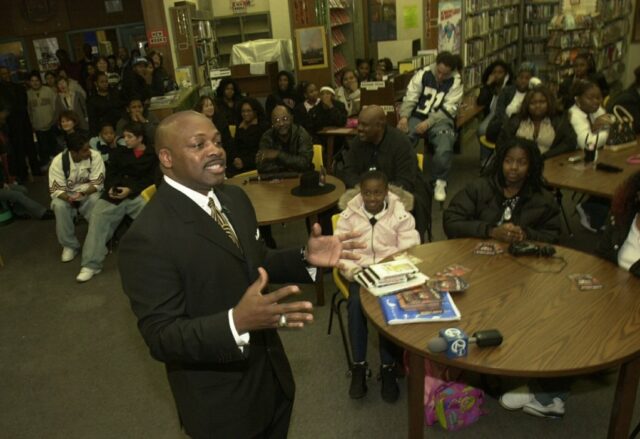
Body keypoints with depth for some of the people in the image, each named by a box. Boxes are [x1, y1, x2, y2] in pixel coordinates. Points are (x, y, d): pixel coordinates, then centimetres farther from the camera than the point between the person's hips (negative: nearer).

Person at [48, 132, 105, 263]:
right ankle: (70, 245, -14)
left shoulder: (95, 156, -18)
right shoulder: (58, 161, -18)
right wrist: (68, 198, -40)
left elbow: (97, 183, -17)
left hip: (89, 193, 0)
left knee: (96, 200, -35)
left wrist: (82, 193, -35)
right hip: (66, 195, 1)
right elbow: (56, 190, -18)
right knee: (59, 206, -33)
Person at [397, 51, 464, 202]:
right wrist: (404, 116, -19)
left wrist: (429, 123, -20)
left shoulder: (456, 81, -2)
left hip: (440, 120, -1)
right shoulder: (423, 74, 3)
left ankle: (439, 182, -3)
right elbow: (410, 97, -1)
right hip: (418, 116, 2)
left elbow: (448, 109, -8)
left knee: (444, 150, -31)